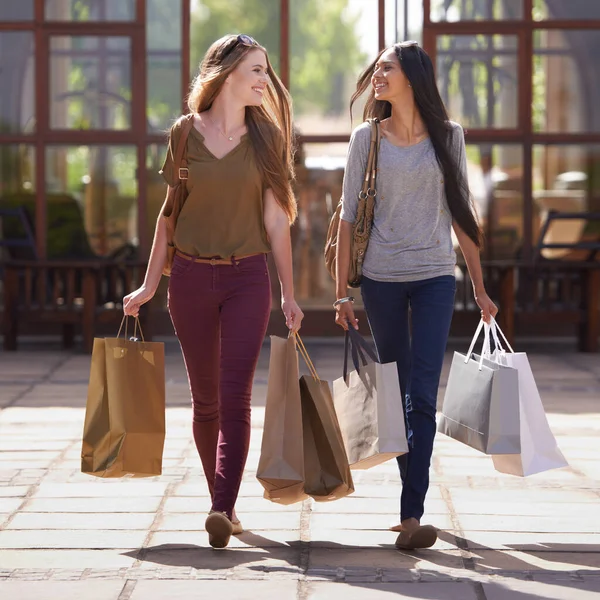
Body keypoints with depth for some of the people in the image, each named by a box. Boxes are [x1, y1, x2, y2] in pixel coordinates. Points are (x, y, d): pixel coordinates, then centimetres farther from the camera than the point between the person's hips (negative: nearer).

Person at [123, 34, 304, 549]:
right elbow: (171, 212, 9)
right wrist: (149, 285, 8)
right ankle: (223, 503, 20)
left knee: (235, 396, -13)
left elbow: (276, 219, 4)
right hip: (191, 276, 1)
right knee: (206, 399, 7)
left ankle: (223, 510, -20)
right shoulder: (184, 134, 3)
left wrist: (288, 293, 2)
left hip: (247, 278, -1)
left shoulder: (264, 137, 4)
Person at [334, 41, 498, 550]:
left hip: (435, 278, -1)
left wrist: (480, 288, 9)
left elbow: (461, 213, 9)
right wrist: (342, 292, 1)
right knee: (396, 396, 7)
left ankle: (412, 515, -14)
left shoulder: (448, 136, 5)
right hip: (382, 279, 1)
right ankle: (413, 501, 19)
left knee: (423, 397, -10)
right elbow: (349, 216, 5)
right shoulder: (367, 138, 4)